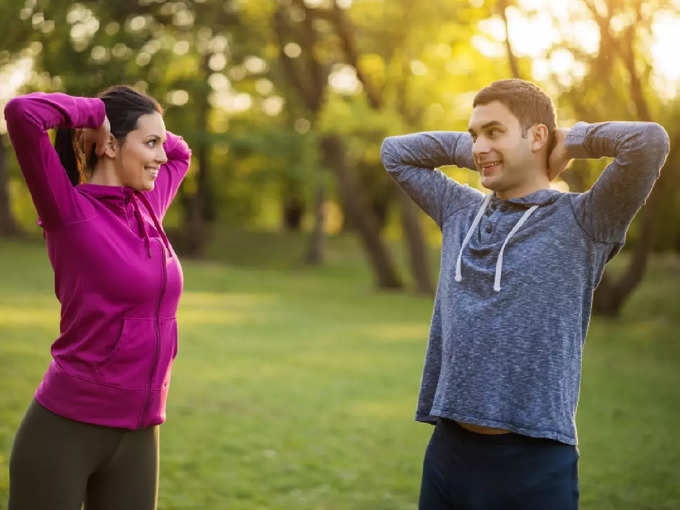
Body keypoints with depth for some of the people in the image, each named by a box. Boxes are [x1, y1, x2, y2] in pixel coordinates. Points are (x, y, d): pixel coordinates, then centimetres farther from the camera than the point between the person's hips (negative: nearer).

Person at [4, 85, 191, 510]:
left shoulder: (147, 208, 9)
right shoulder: (68, 210, -11)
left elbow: (180, 154, 31)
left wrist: (135, 127, 12)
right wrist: (96, 112, -10)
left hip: (137, 439, 7)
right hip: (64, 431, -7)